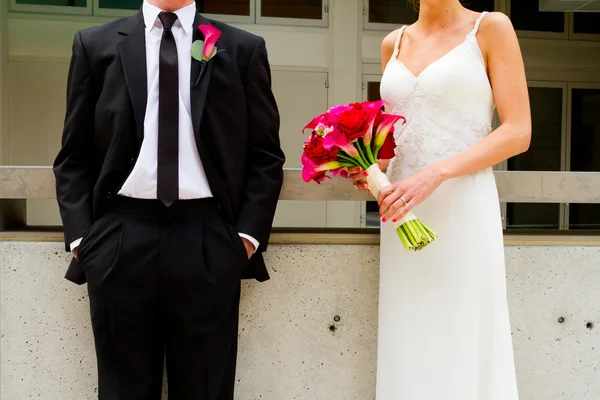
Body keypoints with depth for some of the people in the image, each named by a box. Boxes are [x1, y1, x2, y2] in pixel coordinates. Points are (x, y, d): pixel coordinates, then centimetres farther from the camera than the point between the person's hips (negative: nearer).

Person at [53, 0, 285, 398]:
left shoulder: (243, 48, 7)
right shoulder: (95, 44, 10)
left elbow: (265, 155, 6)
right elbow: (74, 156, 9)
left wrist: (249, 233, -4)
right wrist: (80, 234, -1)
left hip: (209, 238, 0)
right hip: (120, 238, 1)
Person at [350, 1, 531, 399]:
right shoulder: (394, 43, 14)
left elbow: (518, 132, -6)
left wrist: (436, 174, -18)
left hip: (463, 209, -4)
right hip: (404, 211, 4)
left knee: (462, 349, 1)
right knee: (408, 351, 7)